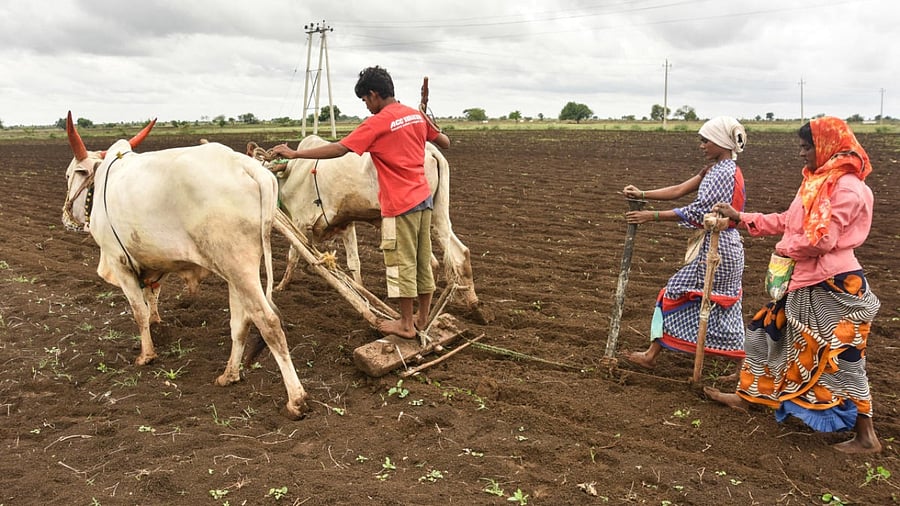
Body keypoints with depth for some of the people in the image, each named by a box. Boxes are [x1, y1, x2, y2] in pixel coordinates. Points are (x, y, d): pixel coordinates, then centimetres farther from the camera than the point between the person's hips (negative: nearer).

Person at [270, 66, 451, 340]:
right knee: (423, 260, 13)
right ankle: (422, 317, 24)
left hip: (400, 204, -8)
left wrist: (295, 153, -13)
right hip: (424, 197, 8)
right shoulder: (416, 115, 8)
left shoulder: (376, 123, -13)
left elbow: (338, 149, -18)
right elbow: (445, 142, 19)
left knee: (402, 263, 2)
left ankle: (406, 325, 10)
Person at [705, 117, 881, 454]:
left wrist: (783, 248, -8)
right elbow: (787, 221, 15)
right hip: (803, 283, 10)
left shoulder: (846, 187, -19)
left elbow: (821, 240, -26)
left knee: (841, 358, 0)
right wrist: (739, 217, 12)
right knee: (764, 332, 16)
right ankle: (747, 396, 32)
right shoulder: (816, 182, 11)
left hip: (833, 288, -10)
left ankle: (866, 436, 16)